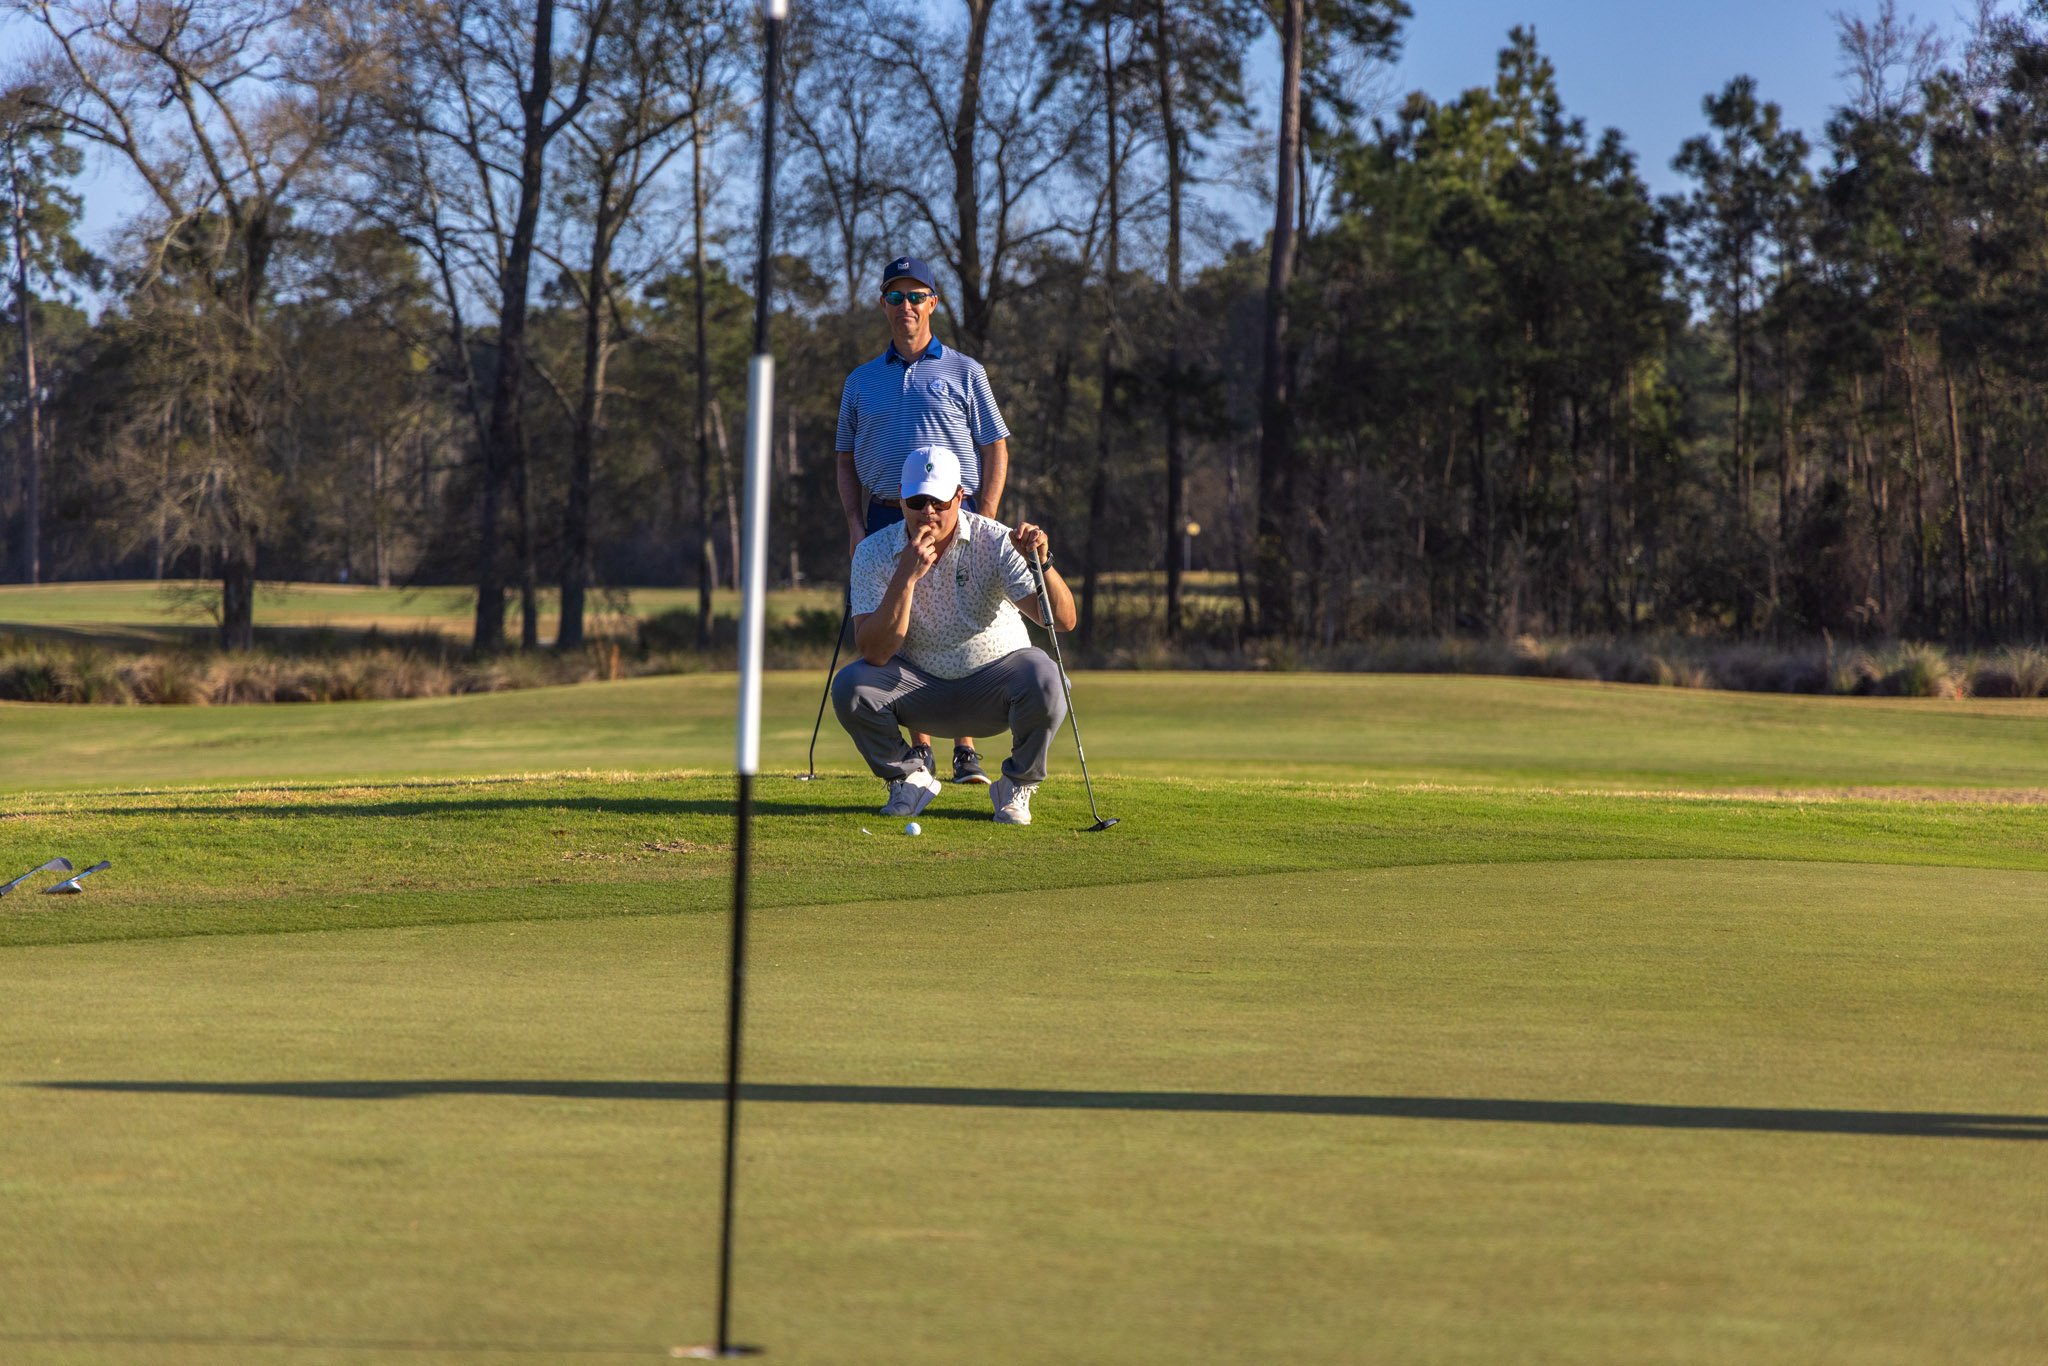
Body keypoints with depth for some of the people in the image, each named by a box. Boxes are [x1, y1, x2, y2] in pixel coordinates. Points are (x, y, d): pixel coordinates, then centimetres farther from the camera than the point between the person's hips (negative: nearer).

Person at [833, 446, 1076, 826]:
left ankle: (1017, 787, -5)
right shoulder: (874, 552, -13)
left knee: (1042, 678, -33)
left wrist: (1042, 564, -42)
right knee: (849, 686, -27)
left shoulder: (994, 541, -16)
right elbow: (874, 652, -25)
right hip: (919, 685, 1)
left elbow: (1063, 620, -23)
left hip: (994, 679, -1)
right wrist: (907, 576, -34)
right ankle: (909, 776, 1)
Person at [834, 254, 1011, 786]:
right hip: (885, 518, 3)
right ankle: (919, 748, 8)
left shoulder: (964, 373, 6)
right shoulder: (861, 381, 14)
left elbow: (996, 451, 4)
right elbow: (847, 458, 18)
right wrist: (855, 525, 4)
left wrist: (984, 522, -7)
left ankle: (966, 751, -7)